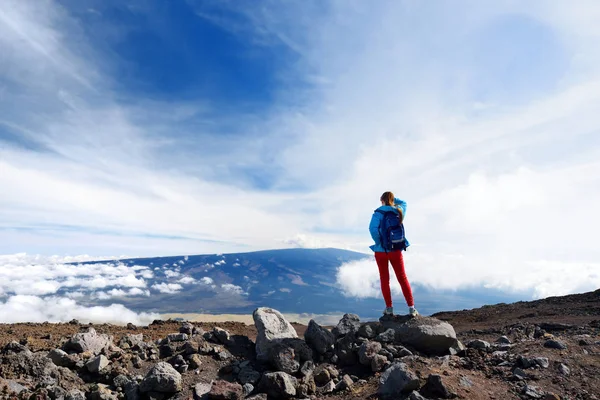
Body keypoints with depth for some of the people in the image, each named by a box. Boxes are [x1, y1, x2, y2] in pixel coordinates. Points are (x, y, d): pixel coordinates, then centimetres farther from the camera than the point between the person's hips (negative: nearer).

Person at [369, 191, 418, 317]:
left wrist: (378, 242, -12)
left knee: (384, 279, 9)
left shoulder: (379, 212, -10)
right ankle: (411, 308, 9)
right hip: (396, 250, 3)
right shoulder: (399, 211, 3)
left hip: (381, 250, -3)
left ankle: (389, 308, 13)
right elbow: (403, 202, 27)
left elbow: (373, 228, -26)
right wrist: (392, 198, 13)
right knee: (403, 278, 11)